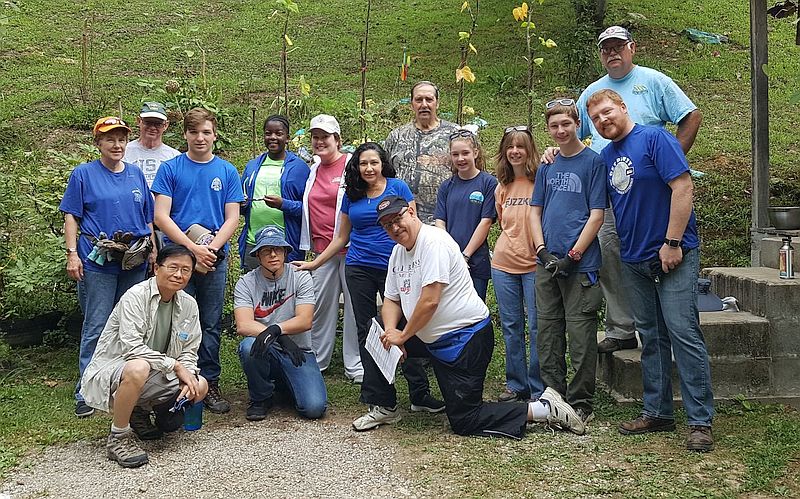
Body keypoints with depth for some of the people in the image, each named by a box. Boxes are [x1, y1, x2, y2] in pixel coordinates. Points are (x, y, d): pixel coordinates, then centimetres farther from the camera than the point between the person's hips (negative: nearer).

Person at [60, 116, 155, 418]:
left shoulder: (136, 174, 13)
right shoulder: (84, 174, 3)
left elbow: (149, 217, 17)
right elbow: (71, 216, 1)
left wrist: (154, 251, 11)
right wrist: (72, 253, -8)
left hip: (135, 262, 4)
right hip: (97, 262, -4)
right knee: (96, 328, -3)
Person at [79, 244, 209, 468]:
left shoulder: (189, 305, 1)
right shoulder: (135, 296, -18)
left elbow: (189, 352, 5)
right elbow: (131, 347, -27)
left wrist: (188, 376, -16)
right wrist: (175, 365, -24)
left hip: (154, 375, 7)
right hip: (112, 370, -7)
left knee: (200, 386, -12)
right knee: (138, 368, -40)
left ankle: (140, 411, 13)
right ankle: (118, 438, -18)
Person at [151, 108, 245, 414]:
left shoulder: (227, 171, 7)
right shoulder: (170, 169, 2)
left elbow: (232, 219, 3)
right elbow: (161, 217, -5)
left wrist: (211, 248, -13)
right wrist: (193, 248, -15)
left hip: (215, 258, 2)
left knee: (211, 325, 7)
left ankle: (210, 383, 16)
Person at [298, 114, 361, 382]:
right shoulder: (312, 169, 13)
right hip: (321, 248, 5)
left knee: (354, 305, 1)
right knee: (320, 305, 12)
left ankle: (355, 365, 11)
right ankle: (316, 360, 25)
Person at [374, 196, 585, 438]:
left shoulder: (433, 241, -21)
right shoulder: (398, 251, 9)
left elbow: (430, 301, -27)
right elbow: (392, 300, 11)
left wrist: (402, 336, -15)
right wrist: (391, 332, -9)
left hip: (465, 337, -9)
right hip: (431, 338, 9)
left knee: (464, 422, -7)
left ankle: (544, 409, -1)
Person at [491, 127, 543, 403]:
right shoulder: (502, 186, 10)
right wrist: (510, 241, 10)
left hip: (534, 264, -5)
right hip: (504, 265, 5)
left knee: (536, 328, -1)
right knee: (511, 328, 10)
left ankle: (538, 389, 9)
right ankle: (516, 385, 21)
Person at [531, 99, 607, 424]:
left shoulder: (593, 162, -3)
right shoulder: (546, 166, 12)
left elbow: (597, 215, -8)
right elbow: (536, 212, 13)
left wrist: (571, 256, -13)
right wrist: (543, 251, -3)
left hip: (580, 264, -5)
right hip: (546, 263, 6)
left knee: (580, 336, -1)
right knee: (548, 334, 11)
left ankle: (581, 404, 10)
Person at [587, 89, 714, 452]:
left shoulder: (655, 138, -8)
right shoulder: (606, 156, 12)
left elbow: (683, 186, -16)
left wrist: (672, 242, -19)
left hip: (673, 255, -7)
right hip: (634, 259, 7)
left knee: (684, 333, -9)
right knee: (651, 337, 12)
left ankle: (700, 421, -4)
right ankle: (657, 412, 21)